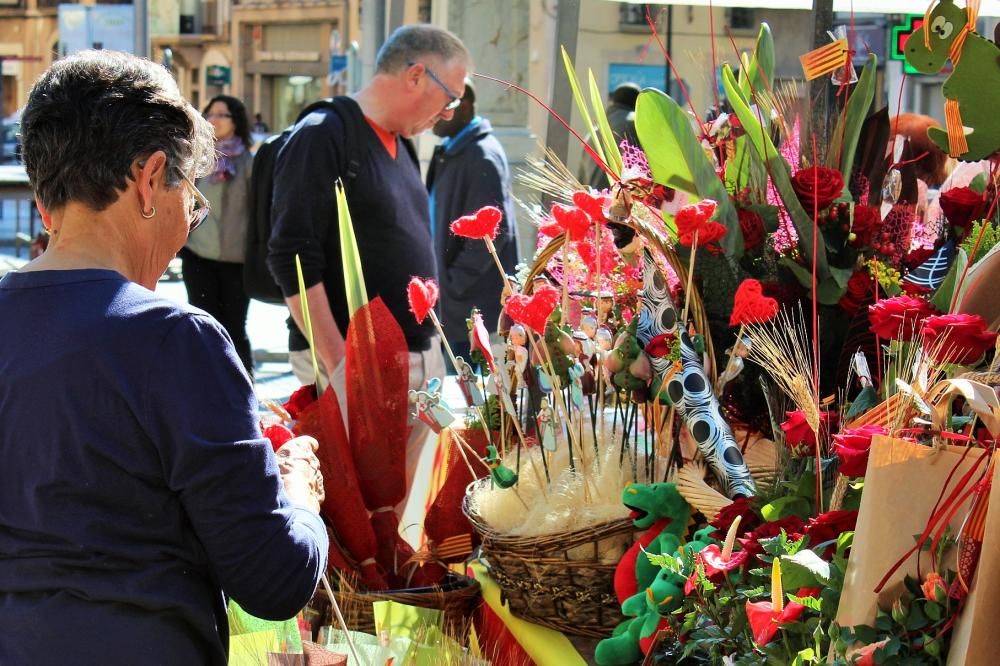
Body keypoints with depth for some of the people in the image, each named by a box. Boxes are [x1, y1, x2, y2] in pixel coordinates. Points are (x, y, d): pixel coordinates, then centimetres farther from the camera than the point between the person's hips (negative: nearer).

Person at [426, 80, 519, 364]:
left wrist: (454, 282, -18)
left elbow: (493, 233, -21)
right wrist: (445, 281, 13)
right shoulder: (450, 152, 12)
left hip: (473, 303, -9)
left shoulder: (482, 156, -16)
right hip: (452, 301, 9)